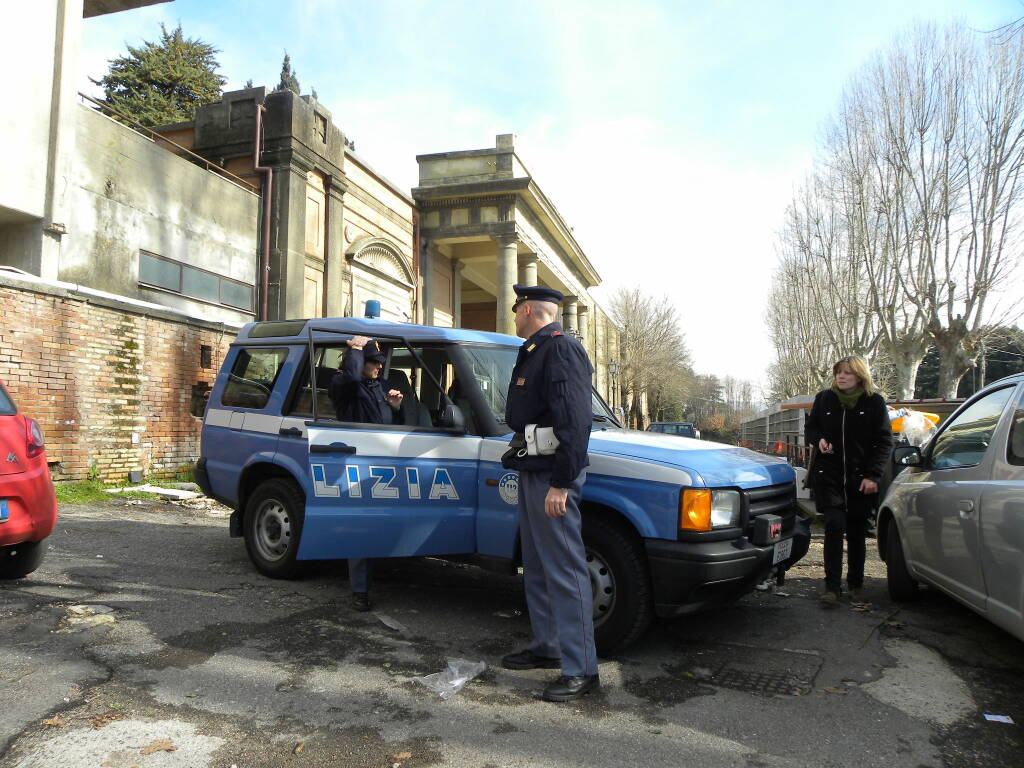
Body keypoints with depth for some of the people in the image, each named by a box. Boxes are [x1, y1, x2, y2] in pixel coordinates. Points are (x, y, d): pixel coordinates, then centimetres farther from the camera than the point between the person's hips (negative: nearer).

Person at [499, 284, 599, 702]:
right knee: (537, 568, 17)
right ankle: (546, 647, 30)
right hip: (532, 472, 11)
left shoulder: (561, 349, -14)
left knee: (564, 569, -6)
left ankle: (580, 669, 2)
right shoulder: (534, 352, 19)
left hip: (551, 477, -11)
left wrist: (561, 482, -25)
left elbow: (574, 420, -22)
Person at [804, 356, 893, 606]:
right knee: (835, 526, -11)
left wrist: (873, 475, -9)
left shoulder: (874, 402, -1)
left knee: (857, 532, 8)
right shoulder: (824, 398, 4)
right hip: (828, 475, 0)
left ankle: (856, 585, 23)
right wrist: (819, 440, -6)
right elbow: (809, 428, 17)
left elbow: (884, 441, 0)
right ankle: (832, 586, -3)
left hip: (860, 478, 0)